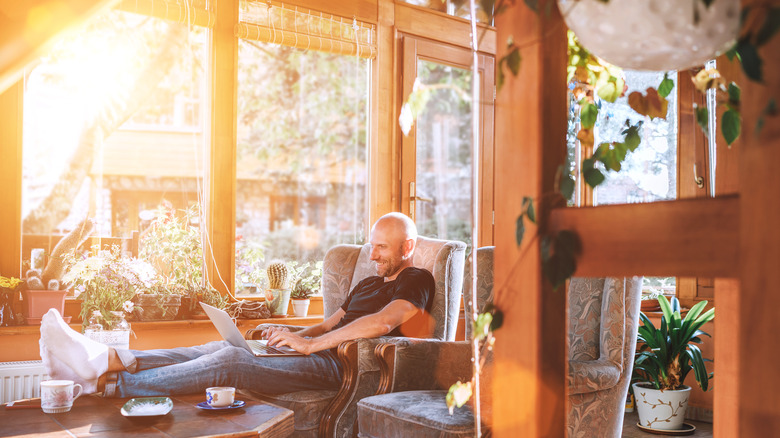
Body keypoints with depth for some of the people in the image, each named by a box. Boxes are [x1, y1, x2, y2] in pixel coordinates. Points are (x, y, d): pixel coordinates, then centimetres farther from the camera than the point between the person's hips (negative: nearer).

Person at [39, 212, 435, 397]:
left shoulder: (417, 281, -1)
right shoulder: (368, 283, 29)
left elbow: (381, 323, -20)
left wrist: (309, 343, -19)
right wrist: (291, 335, 7)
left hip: (337, 365, -9)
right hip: (319, 352, 9)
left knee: (230, 360, -24)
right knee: (221, 348, -9)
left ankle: (105, 382, -27)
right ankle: (111, 361, -17)